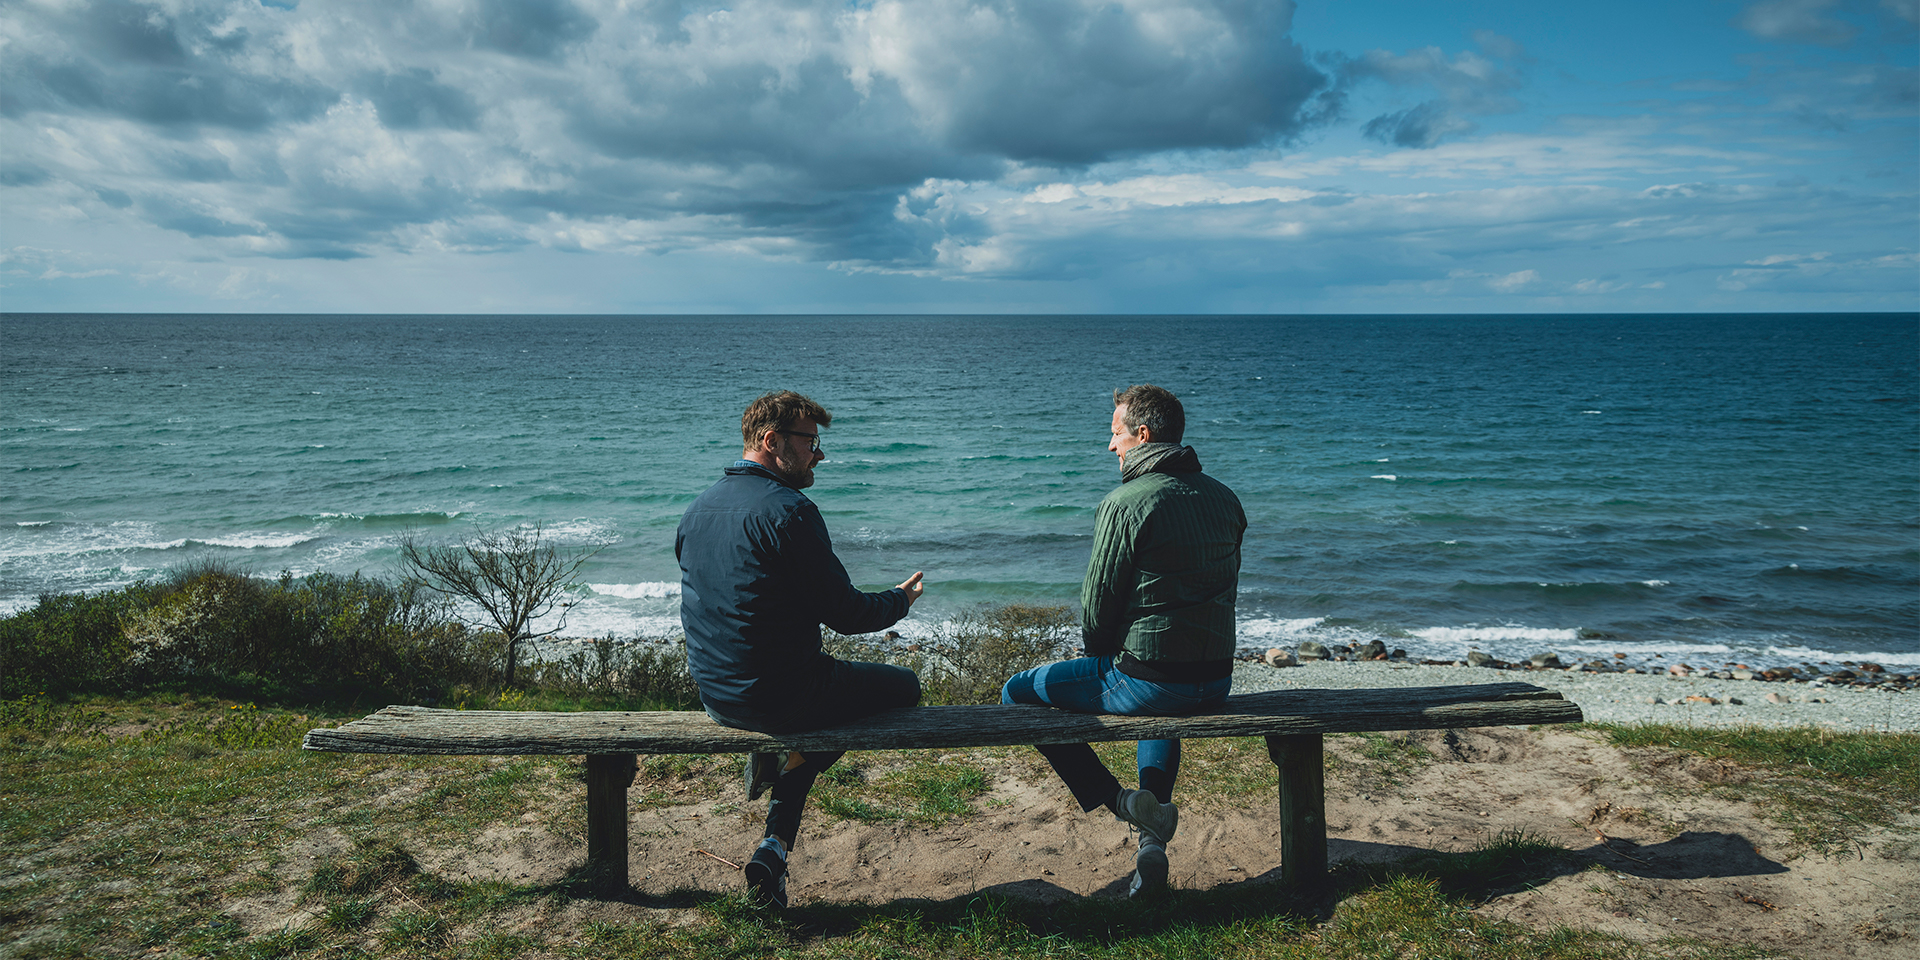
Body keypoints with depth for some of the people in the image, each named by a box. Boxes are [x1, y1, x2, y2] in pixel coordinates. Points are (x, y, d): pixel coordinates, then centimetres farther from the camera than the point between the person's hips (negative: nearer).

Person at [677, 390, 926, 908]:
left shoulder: (697, 509, 7)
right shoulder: (789, 509, -18)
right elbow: (844, 614, -16)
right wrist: (900, 599, 4)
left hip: (714, 696, 8)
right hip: (779, 698, -8)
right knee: (904, 685, 14)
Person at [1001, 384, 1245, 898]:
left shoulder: (1125, 503, -14)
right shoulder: (1224, 498, 7)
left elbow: (1098, 603, -10)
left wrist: (1103, 660, 11)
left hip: (1145, 679, -7)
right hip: (1217, 679, 7)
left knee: (1018, 694, 11)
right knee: (1161, 705, 42)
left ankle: (1121, 801, 3)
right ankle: (1153, 841, 27)